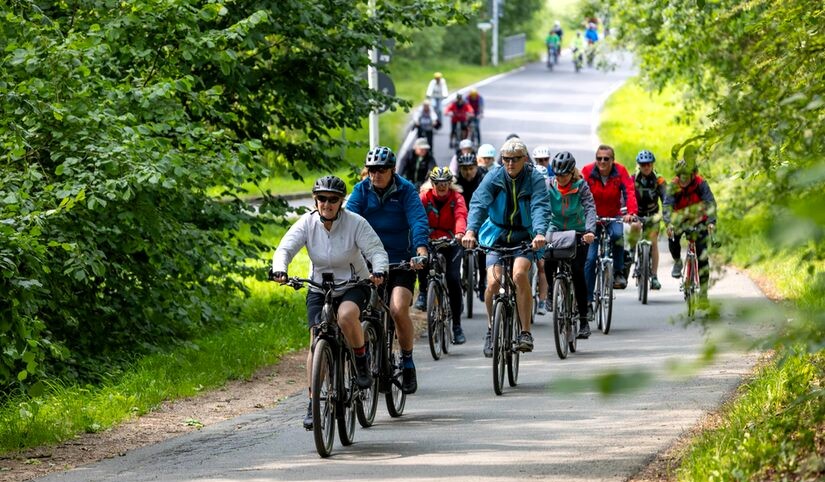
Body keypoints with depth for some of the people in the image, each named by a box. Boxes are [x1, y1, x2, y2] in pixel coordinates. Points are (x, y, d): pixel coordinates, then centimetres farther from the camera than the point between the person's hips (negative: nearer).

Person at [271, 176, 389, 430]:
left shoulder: (355, 223, -15)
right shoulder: (307, 223, -10)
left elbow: (377, 251, -18)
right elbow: (285, 248, -17)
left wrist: (378, 272, -40)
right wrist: (279, 269, -38)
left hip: (354, 287, -2)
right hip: (319, 289, 2)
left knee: (346, 316, -35)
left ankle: (362, 362, -8)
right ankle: (313, 404, -3)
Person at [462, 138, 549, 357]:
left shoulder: (535, 179, -8)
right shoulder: (493, 178, -6)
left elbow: (539, 207, -23)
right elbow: (478, 203, -19)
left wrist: (540, 233, -42)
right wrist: (470, 230, -37)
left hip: (525, 237, -1)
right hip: (497, 234, 2)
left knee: (519, 274, -28)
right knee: (493, 283, -17)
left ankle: (526, 332, -18)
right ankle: (491, 329, 10)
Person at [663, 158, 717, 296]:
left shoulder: (701, 184, -21)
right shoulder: (674, 186, -20)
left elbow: (710, 203, -31)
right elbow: (667, 205, -31)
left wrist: (711, 222, -47)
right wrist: (669, 224, -49)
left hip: (698, 221, -1)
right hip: (680, 220, 1)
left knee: (702, 255, -10)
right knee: (672, 237, -29)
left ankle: (703, 289, -3)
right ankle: (677, 262, 2)